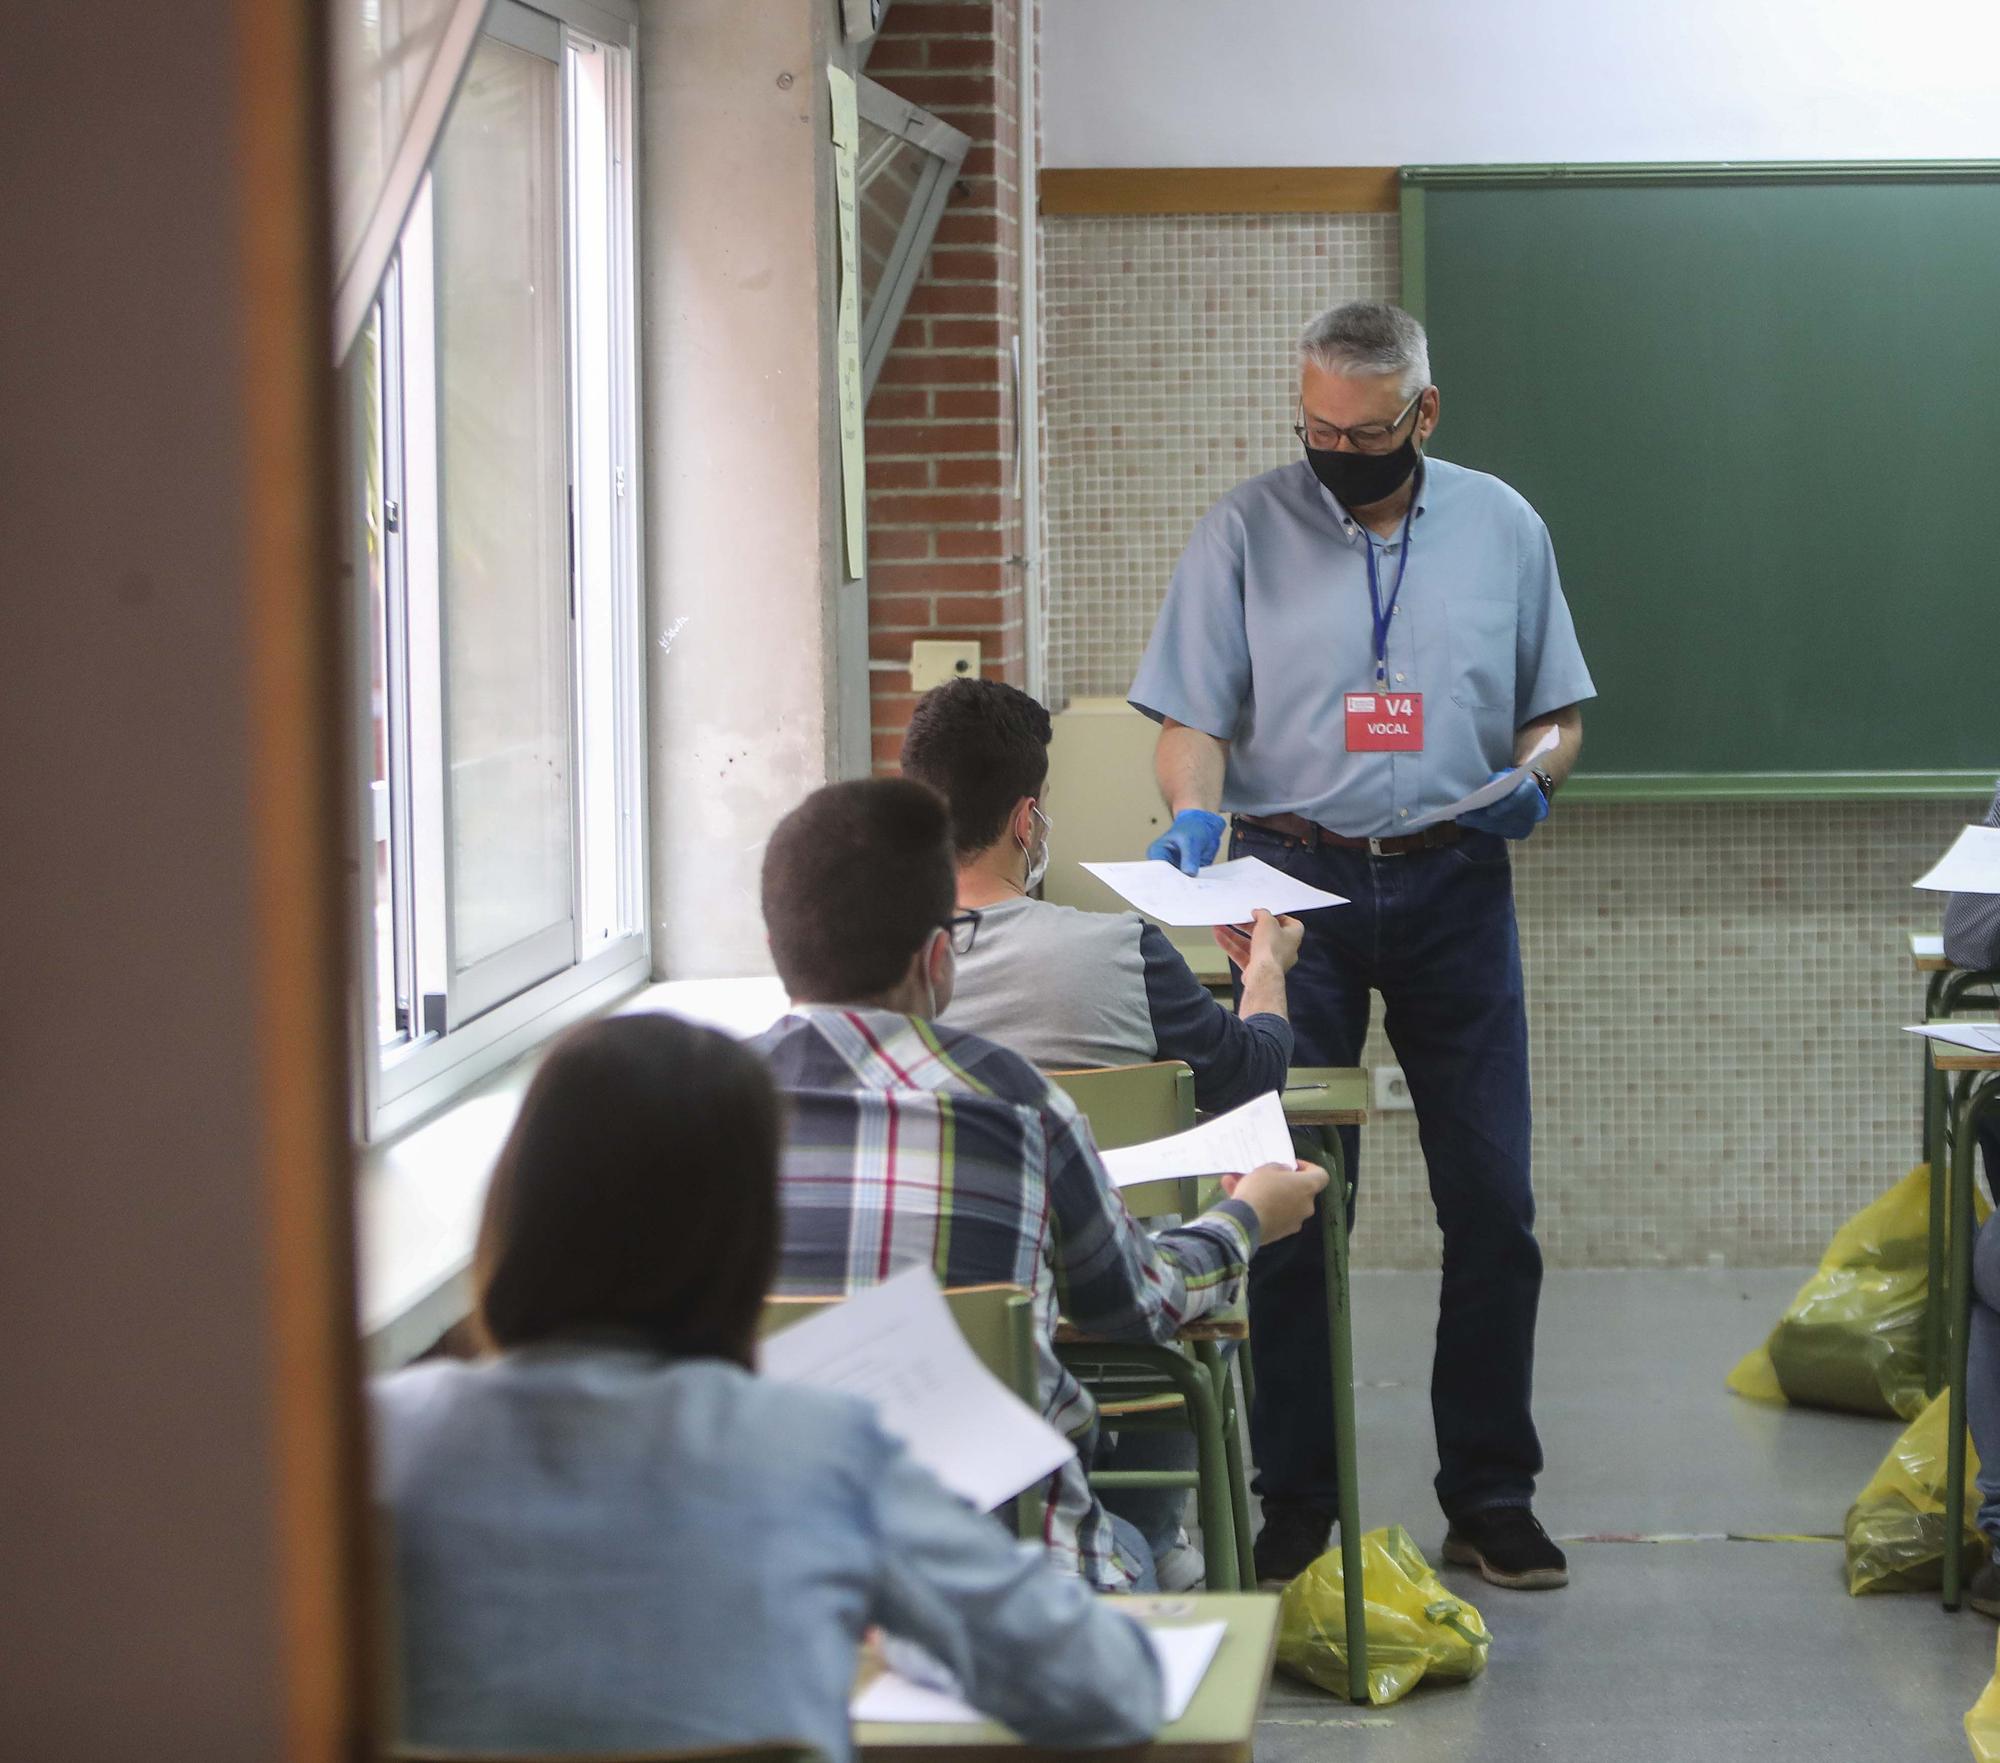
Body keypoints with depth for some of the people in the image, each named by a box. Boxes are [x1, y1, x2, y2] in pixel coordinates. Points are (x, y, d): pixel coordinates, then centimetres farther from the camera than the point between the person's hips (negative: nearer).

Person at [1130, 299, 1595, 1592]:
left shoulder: (1502, 527, 8)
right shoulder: (1246, 531, 2)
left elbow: (1557, 712, 13)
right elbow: (1191, 713, 0)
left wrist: (1530, 778, -8)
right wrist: (1195, 810, -19)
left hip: (1454, 884, 2)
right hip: (1295, 878, -2)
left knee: (1492, 1202, 2)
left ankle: (1491, 1494, 13)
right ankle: (1295, 1499, 8)